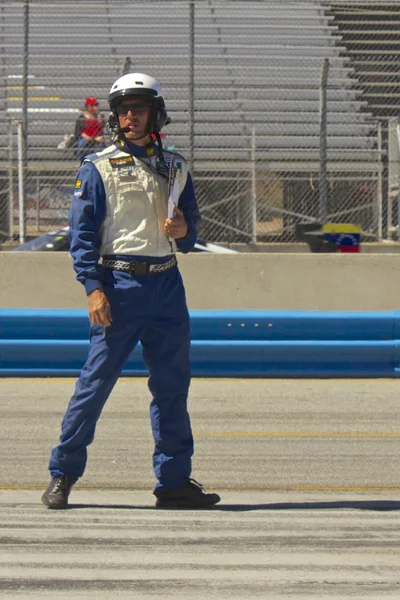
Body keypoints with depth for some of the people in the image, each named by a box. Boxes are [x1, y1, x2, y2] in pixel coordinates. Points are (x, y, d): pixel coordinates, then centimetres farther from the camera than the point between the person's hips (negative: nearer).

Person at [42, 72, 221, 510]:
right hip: (120, 284, -4)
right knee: (96, 380, -6)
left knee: (173, 384, 5)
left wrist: (183, 230, -5)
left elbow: (191, 233, 20)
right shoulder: (99, 167, 1)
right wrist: (93, 287, -13)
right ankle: (62, 475, 1)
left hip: (167, 284, 4)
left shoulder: (175, 168, 14)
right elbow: (82, 231, -3)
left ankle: (174, 481, 11)